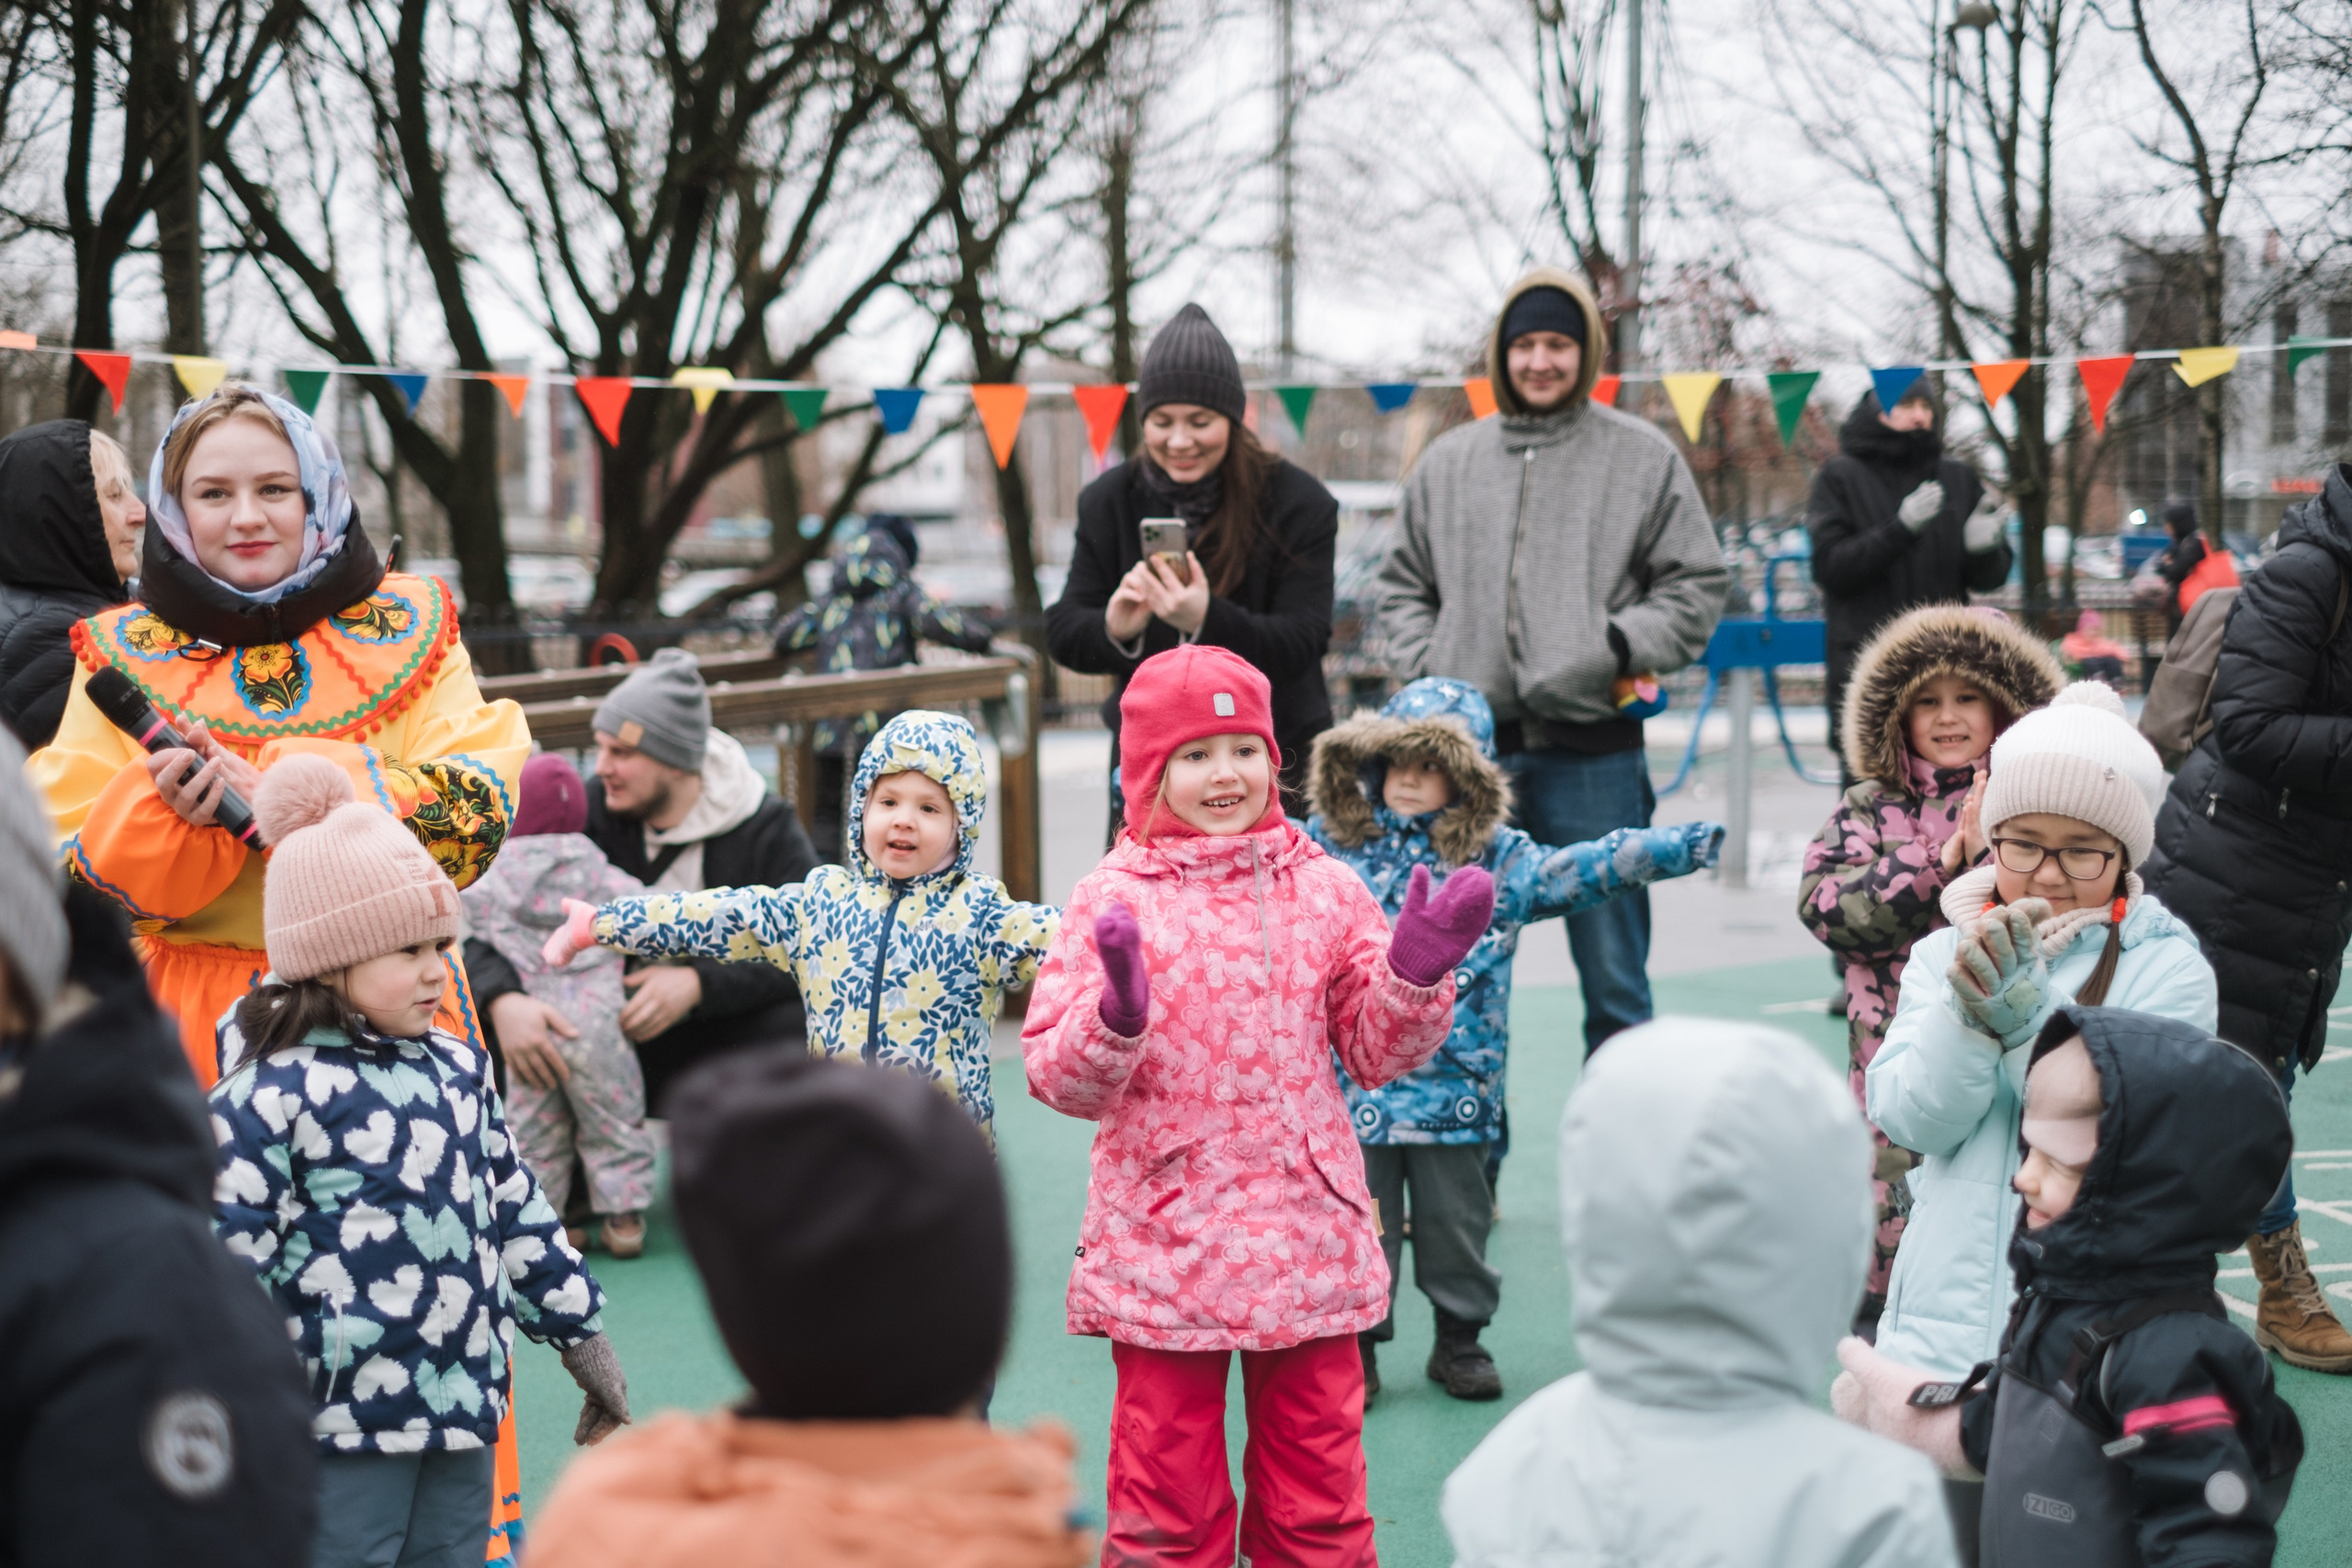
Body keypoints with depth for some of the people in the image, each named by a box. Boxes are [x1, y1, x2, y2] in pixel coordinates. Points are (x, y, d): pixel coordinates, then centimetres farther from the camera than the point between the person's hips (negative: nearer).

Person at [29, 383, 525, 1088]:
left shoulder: (408, 627, 7)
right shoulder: (124, 656, 7)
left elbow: (479, 812, -6)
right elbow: (82, 875, 3)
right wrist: (167, 814, -18)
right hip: (200, 1025, 0)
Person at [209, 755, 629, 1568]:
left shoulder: (459, 1069, 10)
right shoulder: (268, 1098, -12)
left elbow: (518, 1211, 19)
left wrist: (580, 1333, 21)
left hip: (464, 1407, 7)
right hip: (343, 1425, -7)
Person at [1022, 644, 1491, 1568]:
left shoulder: (1326, 889, 4)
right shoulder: (1114, 901, -5)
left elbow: (1379, 1052, 9)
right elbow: (1059, 1078, -8)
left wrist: (1416, 974, -8)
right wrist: (1117, 1015, -26)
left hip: (1307, 1242, 3)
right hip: (1163, 1245, -2)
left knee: (1318, 1491, 12)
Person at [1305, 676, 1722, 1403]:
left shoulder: (1496, 859, 4)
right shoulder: (1330, 845, 5)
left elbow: (1584, 868, -1)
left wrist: (1674, 848, -12)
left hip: (1454, 1085, 0)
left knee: (1455, 1219, 9)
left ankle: (1460, 1337, 25)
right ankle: (1355, 1343, 16)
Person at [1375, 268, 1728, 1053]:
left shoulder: (1644, 457, 4)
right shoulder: (1448, 461, 13)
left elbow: (1697, 584, 5)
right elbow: (1405, 585, 19)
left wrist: (1623, 646, -10)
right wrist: (1427, 674, 3)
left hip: (1593, 755, -3)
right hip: (1471, 749, 3)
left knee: (1614, 977, 2)